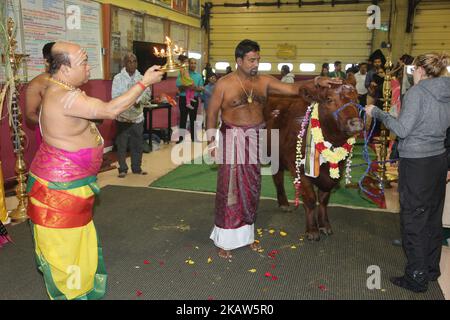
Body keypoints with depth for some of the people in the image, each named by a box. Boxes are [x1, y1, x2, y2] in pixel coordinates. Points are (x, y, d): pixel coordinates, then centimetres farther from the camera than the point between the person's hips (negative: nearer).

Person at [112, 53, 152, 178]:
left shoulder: (141, 78, 6)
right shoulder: (118, 78, -3)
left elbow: (147, 94, 2)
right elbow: (115, 97, -9)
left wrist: (139, 100, -18)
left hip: (138, 117, 3)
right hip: (123, 117, -3)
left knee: (138, 144, 10)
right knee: (122, 144, 2)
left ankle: (137, 168, 22)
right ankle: (122, 169, 13)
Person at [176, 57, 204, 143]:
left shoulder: (198, 75, 6)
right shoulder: (182, 74, -1)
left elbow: (201, 88, 2)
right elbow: (179, 87, -7)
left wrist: (195, 88, -18)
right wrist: (186, 86, -24)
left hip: (194, 99, 2)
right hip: (183, 98, -2)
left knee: (193, 118, 9)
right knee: (183, 118, 3)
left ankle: (193, 137, 17)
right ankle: (181, 137, 10)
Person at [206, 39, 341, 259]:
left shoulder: (264, 81, 3)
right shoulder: (224, 84, -7)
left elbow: (293, 88, -3)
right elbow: (212, 113, -4)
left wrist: (316, 82, -18)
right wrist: (212, 142, -7)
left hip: (256, 139, 4)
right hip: (232, 139, -4)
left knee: (251, 188, 12)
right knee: (230, 188, 0)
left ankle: (246, 233, 29)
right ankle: (225, 240, 13)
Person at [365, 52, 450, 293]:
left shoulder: (417, 92, -13)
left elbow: (402, 129, -18)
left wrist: (377, 113, -10)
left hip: (416, 163, -8)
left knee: (413, 219, 2)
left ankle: (417, 278, 11)